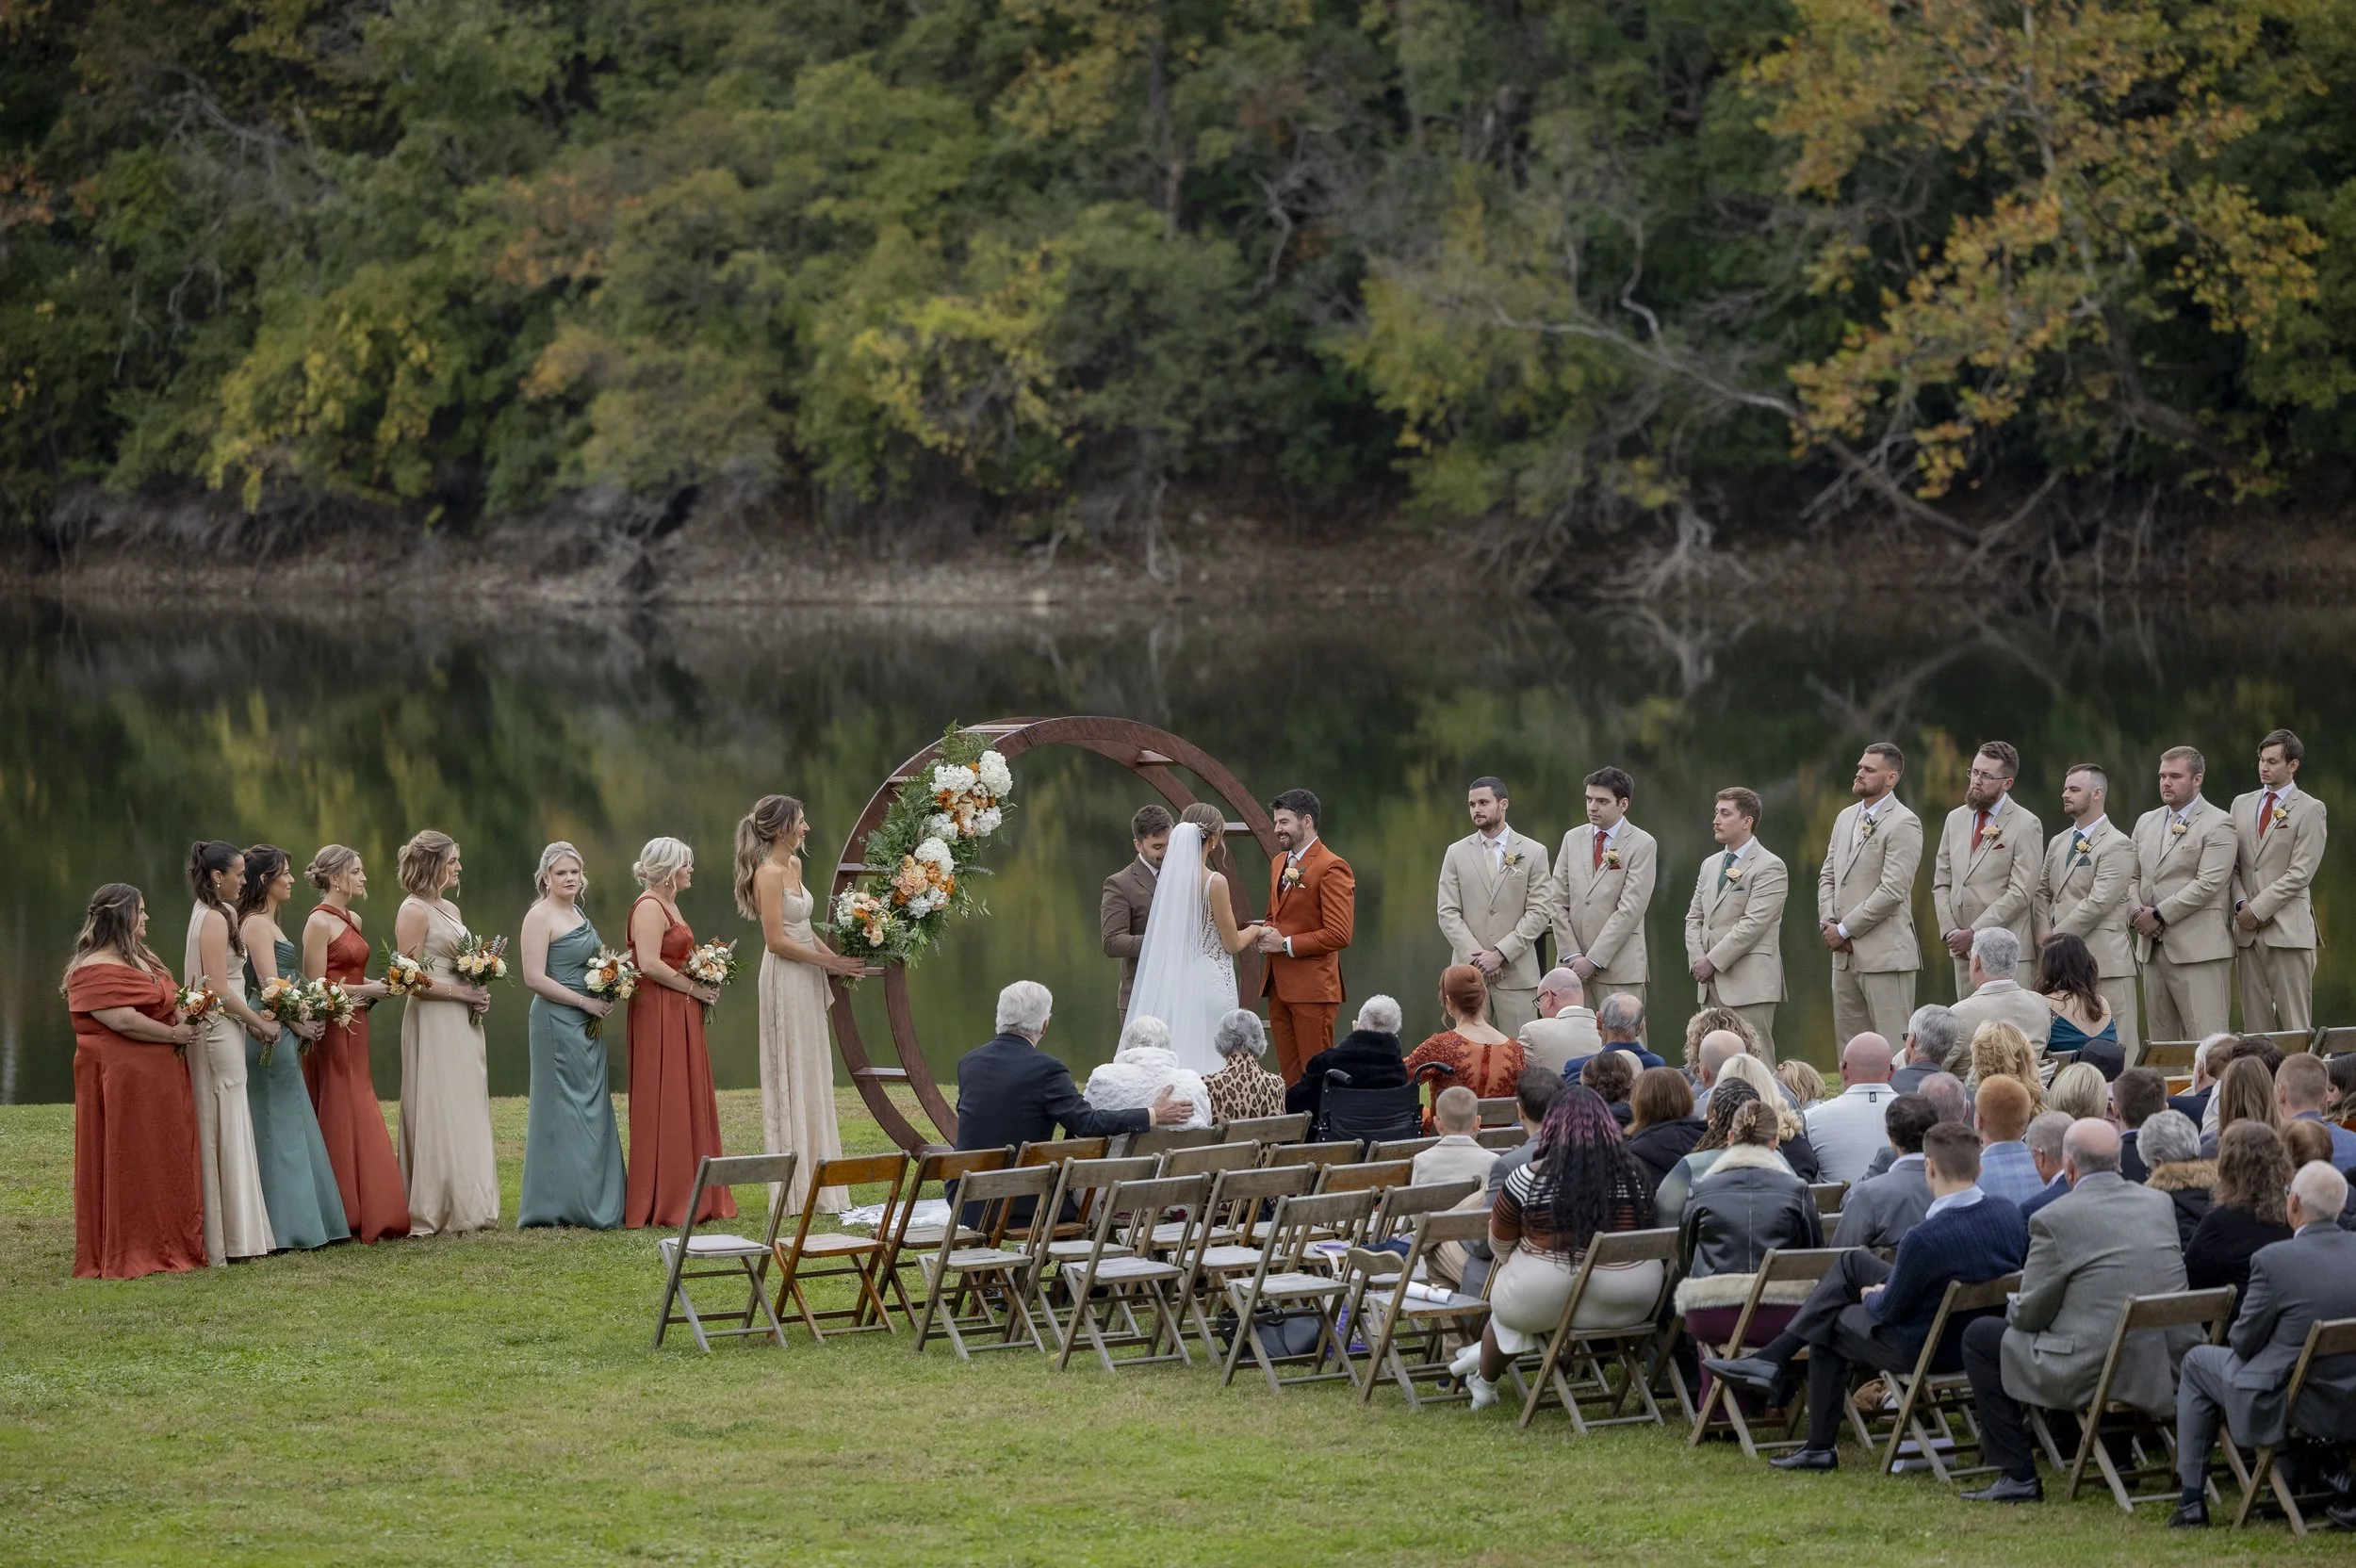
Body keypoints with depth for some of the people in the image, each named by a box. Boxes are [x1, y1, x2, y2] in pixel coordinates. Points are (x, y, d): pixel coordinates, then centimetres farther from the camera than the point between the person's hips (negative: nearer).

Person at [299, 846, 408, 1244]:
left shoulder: (353, 920, 14)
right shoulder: (319, 923, -12)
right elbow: (316, 987, -15)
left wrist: (378, 986, 4)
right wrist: (365, 991, -14)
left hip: (354, 1028, 9)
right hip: (331, 1030, -9)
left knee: (360, 1119, 10)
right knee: (339, 1121, -6)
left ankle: (367, 1215, 13)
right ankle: (344, 1219, -3)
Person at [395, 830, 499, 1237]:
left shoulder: (450, 910, 16)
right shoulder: (414, 912, -10)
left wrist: (478, 994, 5)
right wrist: (461, 993, -14)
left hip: (463, 1021, 9)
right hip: (433, 1022, -9)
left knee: (467, 1115, 9)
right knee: (438, 1115, -7)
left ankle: (468, 1207, 13)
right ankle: (434, 1213, -5)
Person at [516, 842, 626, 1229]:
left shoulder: (580, 915, 16)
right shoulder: (540, 917, -9)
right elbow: (534, 978, -17)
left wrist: (607, 993, 6)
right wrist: (586, 1002, -16)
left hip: (588, 1024, 9)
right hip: (557, 1022, -9)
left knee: (593, 1109, 8)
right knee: (565, 1109, -7)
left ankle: (596, 1204, 11)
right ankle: (562, 1206, -5)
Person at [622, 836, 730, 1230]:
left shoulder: (668, 905, 18)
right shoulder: (649, 906, -13)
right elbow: (650, 964, -22)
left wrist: (706, 982, 7)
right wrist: (694, 988, -14)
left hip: (681, 1016, 11)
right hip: (659, 1014, -11)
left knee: (689, 1104, 11)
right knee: (664, 1104, -8)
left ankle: (690, 1197, 14)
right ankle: (665, 1203, -6)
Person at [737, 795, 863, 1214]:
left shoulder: (794, 865, 11)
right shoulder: (769, 874, -17)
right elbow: (776, 940, -19)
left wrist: (836, 958, 6)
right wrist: (827, 961, -14)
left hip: (807, 980, 9)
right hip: (785, 980, -9)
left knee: (813, 1077, 11)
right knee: (793, 1078, -4)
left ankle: (814, 1180, 17)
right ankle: (798, 1190, 0)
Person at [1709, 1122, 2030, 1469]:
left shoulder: (1924, 1238, -34)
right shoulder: (2010, 1213, -13)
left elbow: (1889, 1310, -20)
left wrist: (1871, 1296, 6)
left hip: (1923, 1349, -7)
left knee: (1828, 1325, 22)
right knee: (1853, 1262, 17)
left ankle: (1820, 1447, 38)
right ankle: (1773, 1358, 23)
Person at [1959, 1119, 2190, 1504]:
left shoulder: (2055, 1218, -12)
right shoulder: (2161, 1204, 7)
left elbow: (2029, 1314, -6)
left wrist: (2014, 1309, 19)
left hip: (2091, 1372, -8)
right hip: (2165, 1376, 8)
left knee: (1980, 1337, 13)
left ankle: (2018, 1476, 12)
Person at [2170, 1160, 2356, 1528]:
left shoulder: (2274, 1260, -19)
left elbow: (2244, 1344, -9)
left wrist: (2237, 1338, 14)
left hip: (2294, 1408, -5)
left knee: (2197, 1362, 21)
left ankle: (2192, 1500, 24)